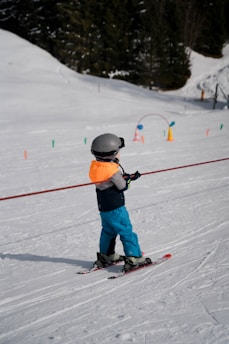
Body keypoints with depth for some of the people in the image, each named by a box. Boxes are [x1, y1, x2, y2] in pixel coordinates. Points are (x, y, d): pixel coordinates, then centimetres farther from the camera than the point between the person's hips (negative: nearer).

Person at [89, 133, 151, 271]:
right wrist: (130, 178, 3)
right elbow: (122, 186, -16)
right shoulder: (113, 170, -22)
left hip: (103, 208, 9)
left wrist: (129, 176, 4)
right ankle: (134, 258, 2)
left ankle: (105, 256, 32)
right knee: (127, 232, -1)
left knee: (108, 231, 22)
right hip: (115, 208, -9)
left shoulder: (97, 167, 4)